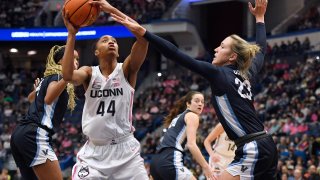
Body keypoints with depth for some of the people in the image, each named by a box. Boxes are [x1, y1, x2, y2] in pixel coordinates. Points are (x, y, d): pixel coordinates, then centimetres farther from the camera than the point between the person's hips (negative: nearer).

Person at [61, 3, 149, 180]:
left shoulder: (126, 70, 0)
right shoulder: (89, 73, 5)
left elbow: (143, 35, -17)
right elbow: (67, 75, -20)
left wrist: (111, 9, -21)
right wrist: (71, 34, -18)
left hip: (125, 150, -1)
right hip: (94, 151, 1)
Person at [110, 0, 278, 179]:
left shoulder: (219, 75, -7)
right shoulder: (246, 74, 14)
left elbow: (178, 56, -13)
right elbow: (261, 50, 36)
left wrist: (143, 32, -15)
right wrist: (259, 18, 48)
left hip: (251, 151, -9)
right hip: (267, 146, 9)